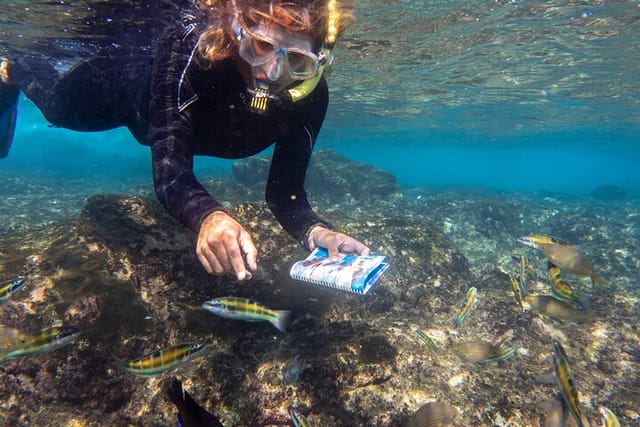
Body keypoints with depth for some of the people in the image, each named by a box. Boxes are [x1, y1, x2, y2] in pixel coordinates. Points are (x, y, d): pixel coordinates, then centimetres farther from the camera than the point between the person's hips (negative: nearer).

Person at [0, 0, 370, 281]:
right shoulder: (189, 48, -45)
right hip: (128, 87, -3)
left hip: (200, 122, 4)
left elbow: (284, 192, -33)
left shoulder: (310, 96, -36)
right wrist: (208, 216, -73)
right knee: (57, 105, 26)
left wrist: (315, 231, -53)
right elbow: (169, 168, -52)